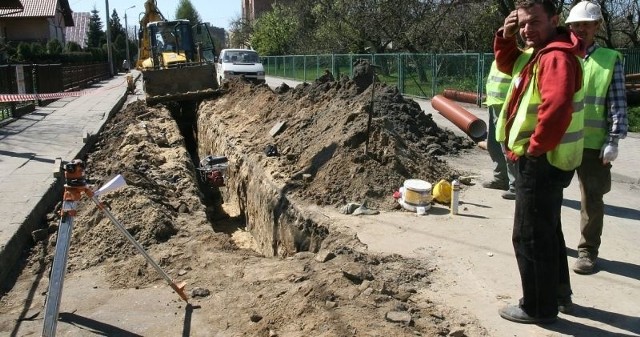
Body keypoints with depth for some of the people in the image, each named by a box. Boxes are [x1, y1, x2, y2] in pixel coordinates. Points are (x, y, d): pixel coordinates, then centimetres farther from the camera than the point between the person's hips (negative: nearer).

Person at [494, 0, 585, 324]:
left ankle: (538, 307, 16)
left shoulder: (556, 56, -22)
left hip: (540, 162, -11)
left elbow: (556, 108, -36)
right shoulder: (540, 51, 10)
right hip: (541, 161, 11)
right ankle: (558, 293, 38)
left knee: (530, 237, 1)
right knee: (547, 230, 22)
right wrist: (505, 37, 4)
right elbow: (509, 65, 24)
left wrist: (535, 148, -24)